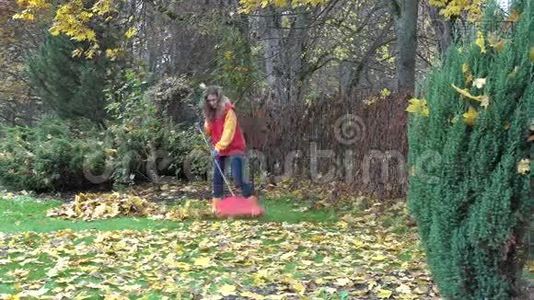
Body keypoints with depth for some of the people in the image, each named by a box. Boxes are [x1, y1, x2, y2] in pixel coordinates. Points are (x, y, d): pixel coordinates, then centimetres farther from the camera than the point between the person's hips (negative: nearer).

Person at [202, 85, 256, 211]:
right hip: (220, 149, 7)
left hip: (234, 148, -7)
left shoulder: (228, 111, -16)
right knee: (217, 177, 8)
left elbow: (228, 132, -24)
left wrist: (218, 147, -31)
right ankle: (216, 204, 16)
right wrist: (206, 126, -5)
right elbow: (210, 131, 15)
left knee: (238, 179, -14)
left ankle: (251, 201, -5)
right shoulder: (210, 113, 6)